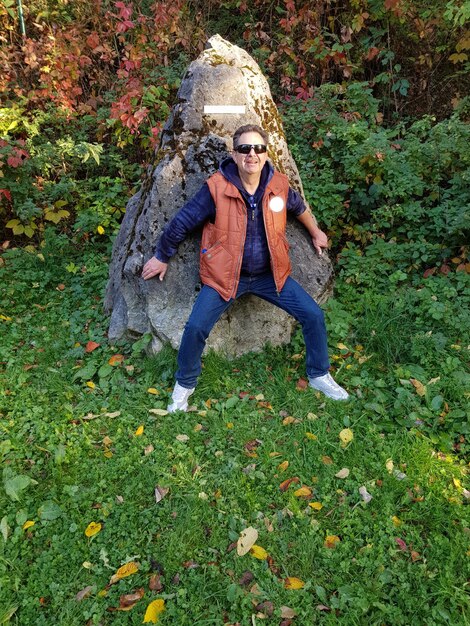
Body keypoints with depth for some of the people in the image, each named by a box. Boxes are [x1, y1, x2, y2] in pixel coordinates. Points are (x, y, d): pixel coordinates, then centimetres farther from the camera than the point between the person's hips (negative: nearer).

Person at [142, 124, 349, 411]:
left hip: (269, 274, 4)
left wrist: (316, 233, 33)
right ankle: (184, 385, 12)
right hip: (225, 276, -3)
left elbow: (299, 207, 18)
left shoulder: (279, 184, -5)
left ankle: (319, 376, 22)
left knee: (314, 315, -3)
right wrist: (162, 257, 6)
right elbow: (181, 223, -5)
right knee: (195, 328, -19)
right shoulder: (216, 188, -15)